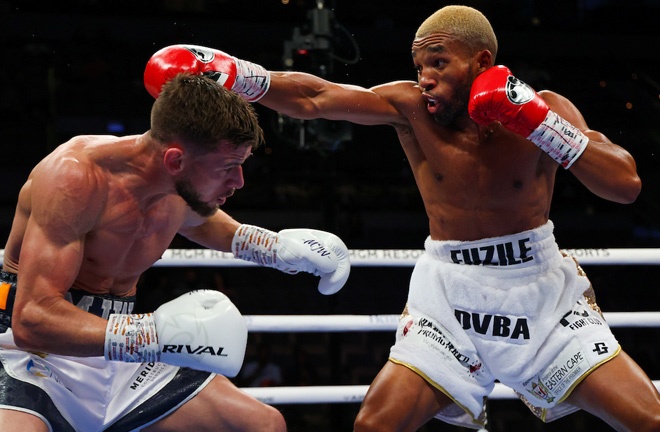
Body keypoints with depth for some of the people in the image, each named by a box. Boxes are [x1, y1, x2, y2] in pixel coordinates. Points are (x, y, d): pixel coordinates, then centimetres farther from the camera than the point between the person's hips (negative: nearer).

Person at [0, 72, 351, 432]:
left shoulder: (182, 188, 2)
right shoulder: (76, 176, -23)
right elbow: (31, 319, -31)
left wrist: (276, 247, 15)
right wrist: (154, 335, -41)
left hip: (124, 357, 8)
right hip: (37, 352, -8)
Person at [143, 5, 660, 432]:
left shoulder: (544, 109, -10)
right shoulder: (410, 107, -10)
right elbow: (315, 97, -18)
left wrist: (538, 122, -27)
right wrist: (229, 71, -32)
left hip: (542, 290, 0)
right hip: (451, 294, 0)